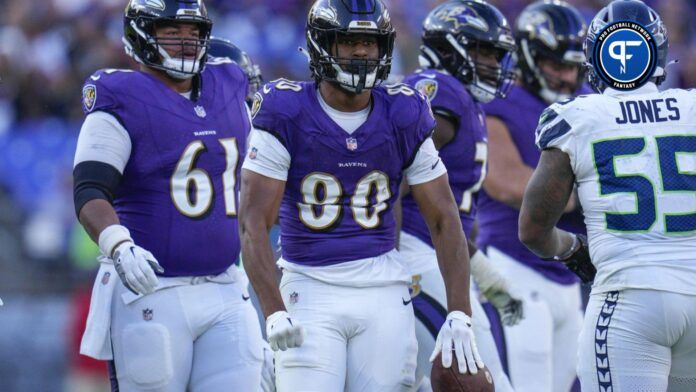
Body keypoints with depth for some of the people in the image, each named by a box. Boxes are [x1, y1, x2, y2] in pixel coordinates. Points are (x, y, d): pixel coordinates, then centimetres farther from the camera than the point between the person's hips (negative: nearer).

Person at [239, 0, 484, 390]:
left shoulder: (404, 117, 3)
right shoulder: (287, 113, -7)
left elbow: (445, 222, 7)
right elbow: (254, 222, -10)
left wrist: (460, 316, -3)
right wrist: (275, 313, -21)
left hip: (383, 290, 3)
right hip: (311, 289, -3)